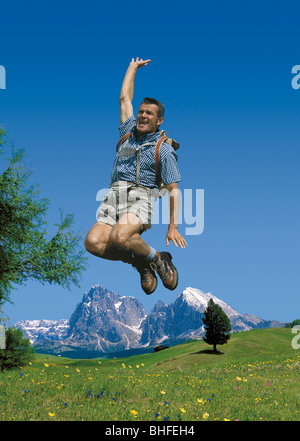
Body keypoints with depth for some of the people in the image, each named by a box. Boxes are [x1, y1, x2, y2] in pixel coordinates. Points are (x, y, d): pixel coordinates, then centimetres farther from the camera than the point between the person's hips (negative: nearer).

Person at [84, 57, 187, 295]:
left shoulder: (164, 149, 6)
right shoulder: (130, 132, 21)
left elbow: (174, 190, 2)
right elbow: (125, 98, 32)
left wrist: (173, 226, -7)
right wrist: (133, 66, 43)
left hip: (140, 197, -5)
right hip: (114, 196, 5)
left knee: (119, 236, -35)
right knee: (93, 242, -22)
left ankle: (157, 259, -5)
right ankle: (139, 262, 1)